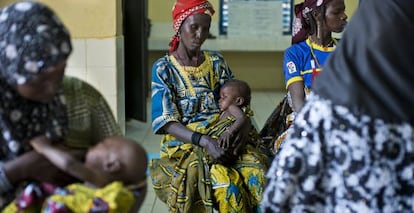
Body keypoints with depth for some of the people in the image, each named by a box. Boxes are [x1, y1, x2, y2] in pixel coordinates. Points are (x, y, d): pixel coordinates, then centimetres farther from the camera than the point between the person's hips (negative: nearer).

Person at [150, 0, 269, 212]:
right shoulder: (163, 68, -1)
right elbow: (166, 122, -9)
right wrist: (203, 140, -24)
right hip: (184, 144, -3)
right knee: (227, 185, -31)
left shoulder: (217, 62, 12)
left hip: (223, 137, 4)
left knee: (258, 172, -27)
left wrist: (244, 126, -13)